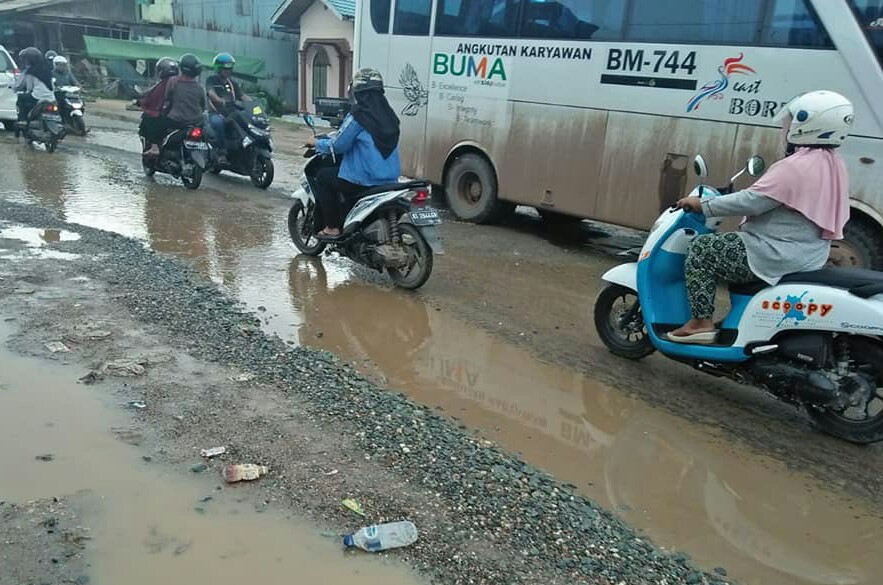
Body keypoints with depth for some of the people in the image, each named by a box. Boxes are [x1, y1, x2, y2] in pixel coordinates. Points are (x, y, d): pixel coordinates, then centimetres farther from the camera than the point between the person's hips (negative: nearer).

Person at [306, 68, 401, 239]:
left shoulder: (358, 115, -13)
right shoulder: (388, 114, 9)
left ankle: (333, 227, 11)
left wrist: (317, 143, 10)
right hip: (390, 179, 8)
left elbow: (338, 145, -9)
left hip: (366, 180, -8)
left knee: (323, 176, 13)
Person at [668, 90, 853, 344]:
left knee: (701, 249, -5)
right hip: (808, 255, 10)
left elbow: (751, 202, -24)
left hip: (778, 256, -10)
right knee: (727, 242, 31)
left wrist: (702, 204, -15)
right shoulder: (833, 164, 9)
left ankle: (701, 323, -4)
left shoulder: (795, 166, -22)